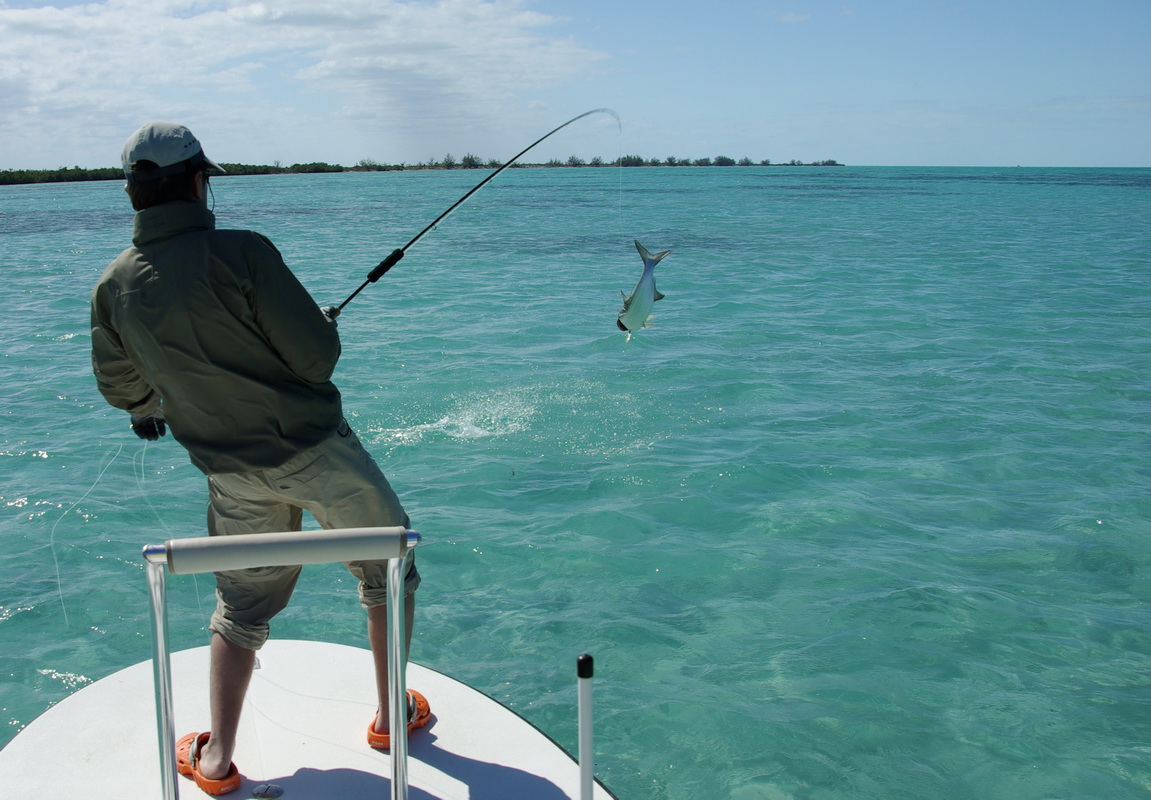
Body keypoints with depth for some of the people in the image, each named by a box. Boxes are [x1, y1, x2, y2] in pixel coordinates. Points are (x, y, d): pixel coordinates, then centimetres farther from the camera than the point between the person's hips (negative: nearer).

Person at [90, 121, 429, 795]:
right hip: (317, 452, -4)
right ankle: (394, 716, 29)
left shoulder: (114, 286, -2)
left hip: (233, 474, 5)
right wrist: (323, 325, 5)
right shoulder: (241, 253, -19)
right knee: (388, 572, 17)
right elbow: (318, 354, -18)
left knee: (242, 608, 22)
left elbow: (122, 389, 11)